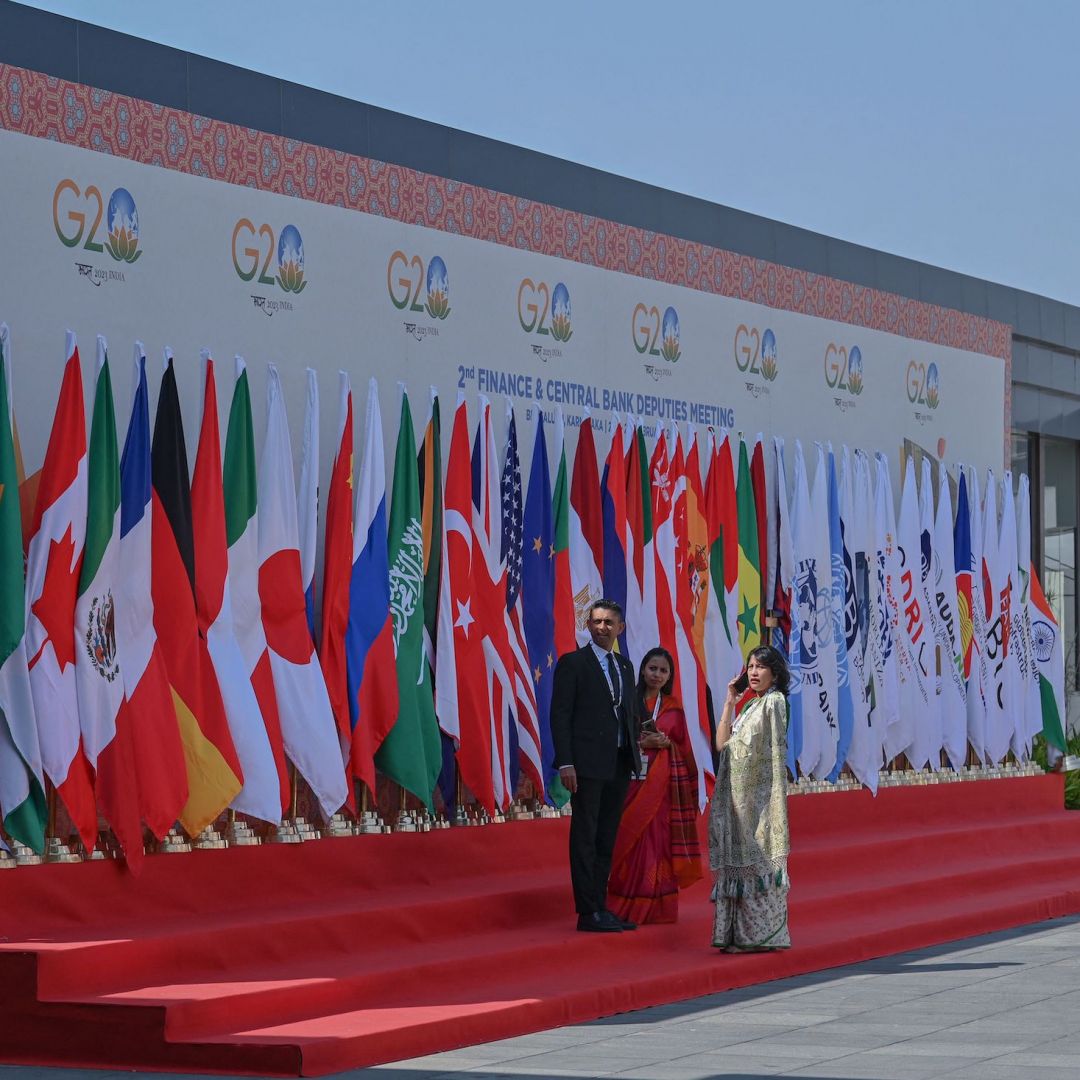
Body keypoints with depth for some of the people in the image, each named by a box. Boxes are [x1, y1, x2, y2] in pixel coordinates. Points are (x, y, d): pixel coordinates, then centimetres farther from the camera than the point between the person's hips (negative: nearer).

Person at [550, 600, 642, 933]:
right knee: (585, 838, -3)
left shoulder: (625, 666, 16)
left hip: (619, 765, 7)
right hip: (588, 764, -7)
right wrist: (565, 762, -16)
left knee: (606, 839, 11)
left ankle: (600, 907, 16)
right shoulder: (572, 663, -3)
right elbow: (560, 714, -8)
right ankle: (588, 912, -3)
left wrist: (635, 754, 9)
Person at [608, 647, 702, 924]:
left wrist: (666, 743, -6)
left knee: (659, 837, -1)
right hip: (634, 776, -2)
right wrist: (642, 743, -15)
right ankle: (629, 906, -1)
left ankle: (657, 907, 4)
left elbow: (682, 744, 14)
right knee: (632, 837, -5)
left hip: (663, 781, 2)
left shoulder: (673, 706, 11)